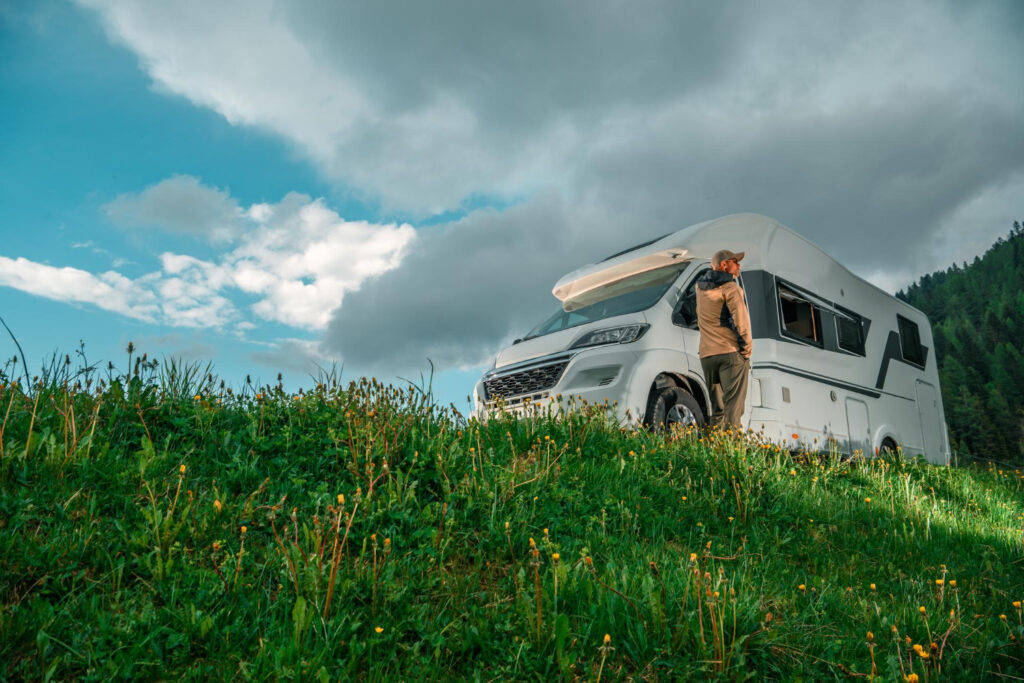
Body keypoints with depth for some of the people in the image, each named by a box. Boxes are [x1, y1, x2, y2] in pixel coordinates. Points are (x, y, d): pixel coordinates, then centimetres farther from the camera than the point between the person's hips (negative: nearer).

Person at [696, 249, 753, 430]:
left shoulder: (701, 287, 13)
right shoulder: (730, 287, -6)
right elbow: (741, 320, -12)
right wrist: (747, 348, -3)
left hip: (707, 354, 6)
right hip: (731, 352, -6)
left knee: (717, 407, 11)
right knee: (733, 405, -8)